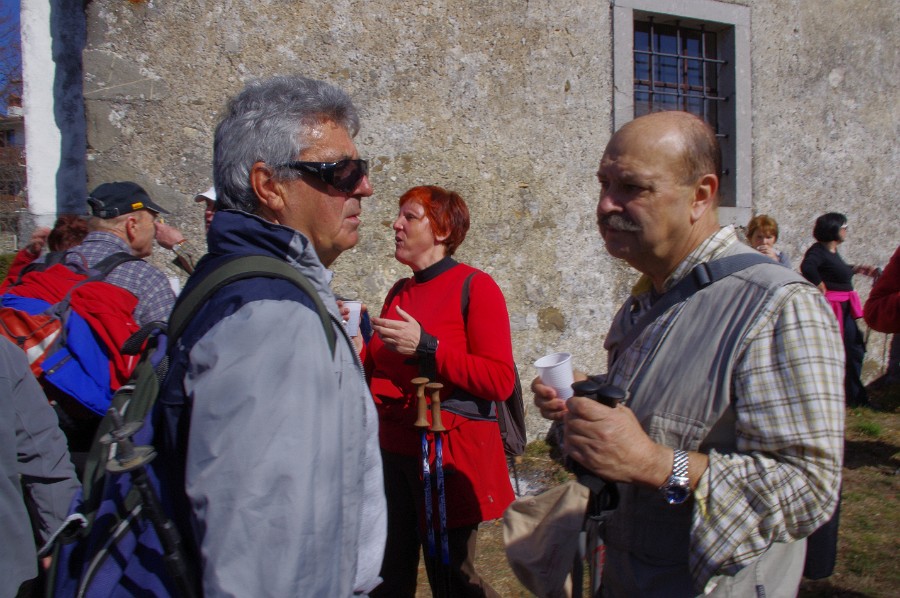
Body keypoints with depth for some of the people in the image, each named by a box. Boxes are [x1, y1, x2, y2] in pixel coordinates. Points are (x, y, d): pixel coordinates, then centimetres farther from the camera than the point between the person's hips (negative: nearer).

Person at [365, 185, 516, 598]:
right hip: (394, 450, 7)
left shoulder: (475, 287, -8)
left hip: (449, 454, -6)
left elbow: (500, 381, -16)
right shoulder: (399, 292, 12)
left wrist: (425, 346, -20)